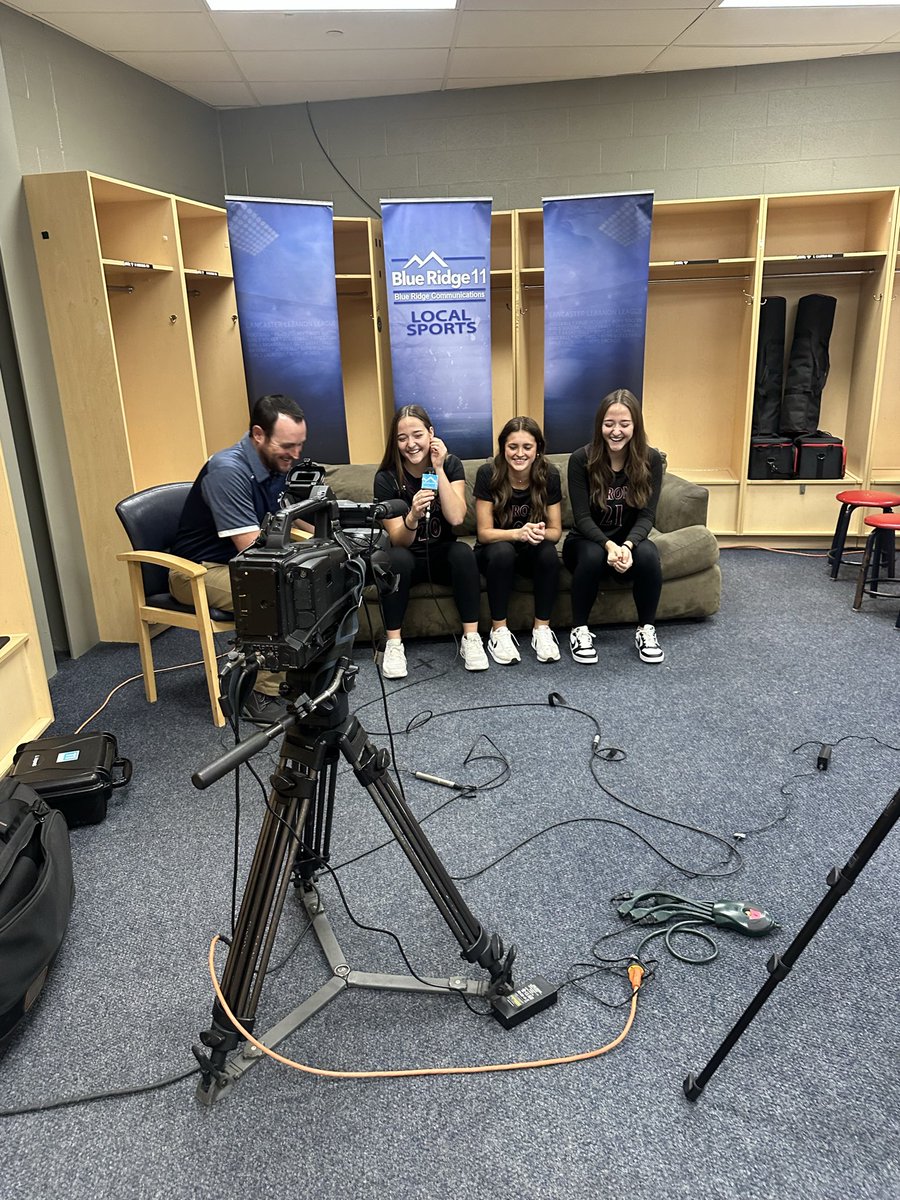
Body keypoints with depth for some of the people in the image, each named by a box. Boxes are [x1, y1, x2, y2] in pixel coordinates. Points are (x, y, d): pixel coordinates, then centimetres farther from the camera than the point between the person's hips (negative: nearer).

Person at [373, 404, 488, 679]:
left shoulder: (451, 465, -8)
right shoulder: (386, 478, -12)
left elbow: (456, 518, -22)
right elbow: (399, 540, -17)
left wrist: (438, 469, -25)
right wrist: (412, 517, -39)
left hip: (442, 555, 1)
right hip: (408, 558, -1)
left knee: (463, 552, -30)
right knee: (397, 557, -33)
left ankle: (471, 637, -21)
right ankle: (393, 644, -24)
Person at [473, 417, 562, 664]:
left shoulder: (549, 475, -13)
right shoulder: (488, 474, -18)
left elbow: (555, 531, -9)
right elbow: (484, 532, -18)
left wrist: (539, 533, -33)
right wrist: (518, 533, -36)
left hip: (532, 552, 2)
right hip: (494, 550, -1)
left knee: (549, 552, -31)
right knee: (502, 551, -35)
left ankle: (542, 629, -16)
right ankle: (499, 632, -20)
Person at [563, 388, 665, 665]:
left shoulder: (651, 459, -9)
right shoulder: (581, 459, -14)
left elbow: (646, 515, -13)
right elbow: (582, 517, -17)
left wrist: (627, 545, -33)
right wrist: (609, 545, -35)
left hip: (629, 541, 2)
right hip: (587, 541, -1)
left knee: (648, 554, -32)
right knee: (593, 556, -36)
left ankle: (646, 629, -11)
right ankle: (579, 630, -15)